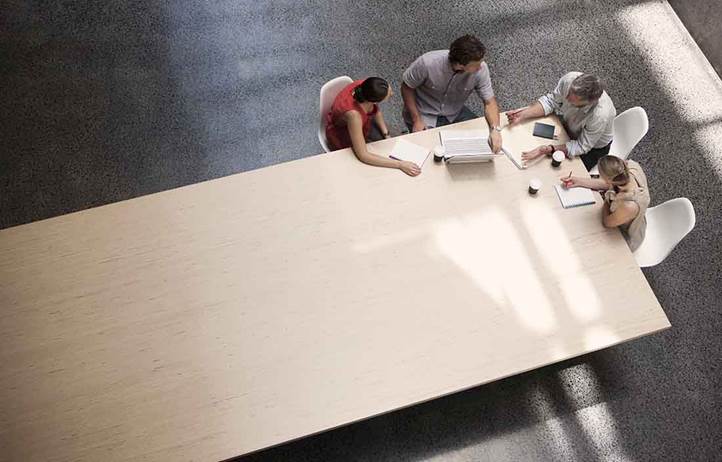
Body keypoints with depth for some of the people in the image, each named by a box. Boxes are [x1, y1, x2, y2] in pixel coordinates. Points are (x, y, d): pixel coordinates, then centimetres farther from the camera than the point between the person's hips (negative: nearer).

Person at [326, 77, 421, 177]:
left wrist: (387, 135, -10)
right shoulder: (353, 114, -45)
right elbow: (363, 155, -41)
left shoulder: (365, 87, -27)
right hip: (343, 138, -5)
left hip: (361, 123, 6)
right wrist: (400, 164, -40)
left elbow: (376, 111, -2)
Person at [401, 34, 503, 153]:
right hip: (425, 116, -3)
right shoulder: (427, 63, -30)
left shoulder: (480, 69, -22)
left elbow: (489, 101, -14)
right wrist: (417, 120, -17)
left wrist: (495, 129, -31)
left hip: (455, 114, 4)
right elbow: (407, 88, -15)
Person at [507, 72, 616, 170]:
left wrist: (548, 150, -44)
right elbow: (551, 101, -13)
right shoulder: (570, 79, -32)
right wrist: (524, 114, -28)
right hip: (567, 126, 5)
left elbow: (582, 146, -30)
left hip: (593, 146, -5)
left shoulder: (600, 115, -43)